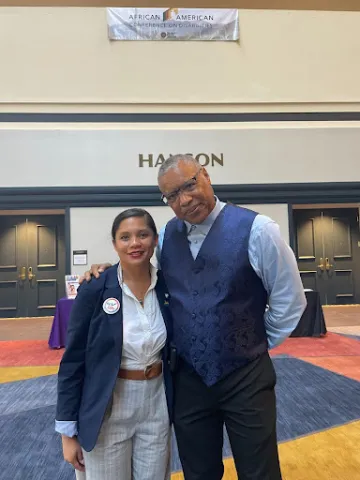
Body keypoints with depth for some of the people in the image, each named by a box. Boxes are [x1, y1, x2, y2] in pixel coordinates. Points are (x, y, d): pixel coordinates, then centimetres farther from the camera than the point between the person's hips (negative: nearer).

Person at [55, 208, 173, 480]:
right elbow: (73, 362, -9)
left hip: (156, 406, 3)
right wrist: (68, 431, -5)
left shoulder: (167, 287, -5)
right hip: (107, 411, -3)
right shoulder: (94, 291, -15)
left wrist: (176, 406, 6)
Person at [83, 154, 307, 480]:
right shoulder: (166, 236, -1)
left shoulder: (255, 230, -14)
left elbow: (290, 300, -5)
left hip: (246, 376, -3)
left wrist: (260, 344, 3)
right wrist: (109, 271, -2)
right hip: (187, 377, 4)